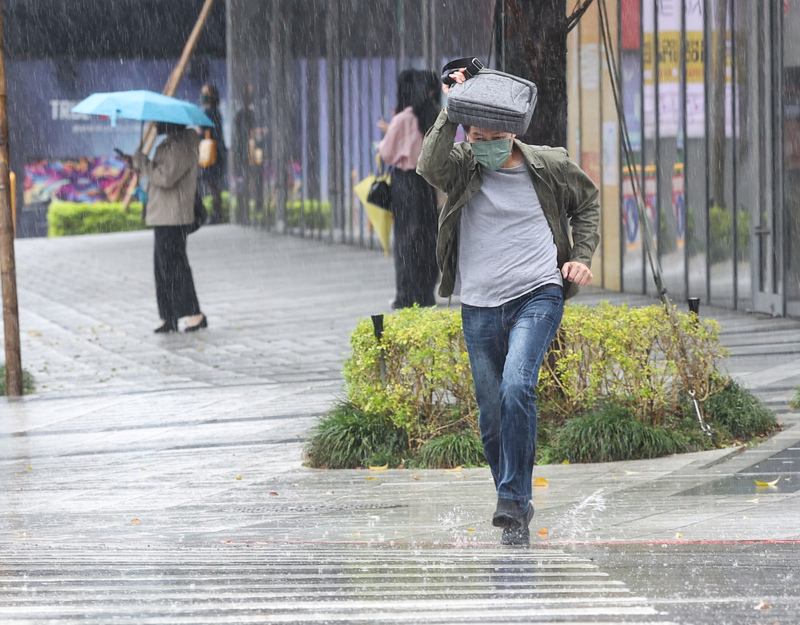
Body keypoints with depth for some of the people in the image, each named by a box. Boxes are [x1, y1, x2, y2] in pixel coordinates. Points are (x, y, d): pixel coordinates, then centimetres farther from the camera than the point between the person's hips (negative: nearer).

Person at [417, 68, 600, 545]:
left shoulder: (549, 166, 1)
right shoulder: (462, 166, 0)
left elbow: (587, 201, 19)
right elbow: (431, 167, -24)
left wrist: (582, 257, 8)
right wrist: (451, 114, -28)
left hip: (537, 296, -2)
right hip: (480, 307, 2)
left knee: (516, 388, -25)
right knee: (492, 418, 6)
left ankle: (514, 501, -21)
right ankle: (516, 509, 25)